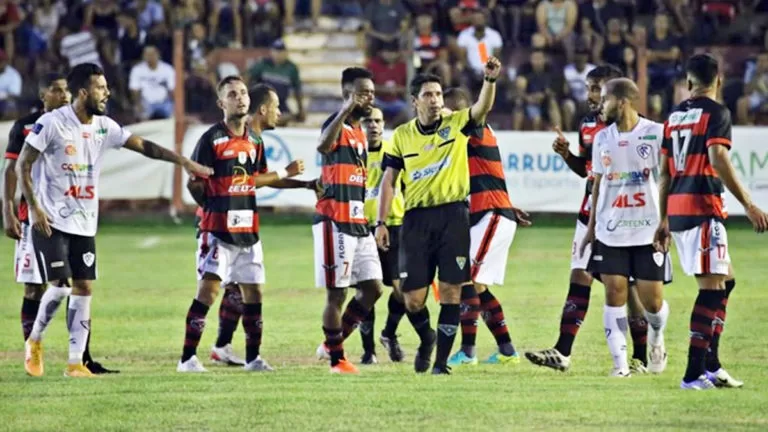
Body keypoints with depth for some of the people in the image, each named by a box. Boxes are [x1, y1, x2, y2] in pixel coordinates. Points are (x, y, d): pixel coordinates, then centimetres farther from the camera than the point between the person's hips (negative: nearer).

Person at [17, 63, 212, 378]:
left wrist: (184, 162, 0)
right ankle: (34, 341, 13)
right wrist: (34, 208, -15)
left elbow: (144, 146, 7)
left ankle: (76, 362, 5)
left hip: (84, 224, 6)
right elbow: (22, 166, -9)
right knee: (59, 286, -12)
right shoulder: (52, 123, -13)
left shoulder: (104, 127, 4)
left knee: (84, 287, 0)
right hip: (51, 221, -6)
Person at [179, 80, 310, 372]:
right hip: (217, 230, -6)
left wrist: (306, 184, 24)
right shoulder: (211, 138, -9)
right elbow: (194, 184, -6)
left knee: (253, 291, 8)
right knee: (208, 290, -13)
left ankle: (253, 357, 20)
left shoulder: (255, 139, 11)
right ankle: (188, 358, -11)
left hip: (248, 230, 6)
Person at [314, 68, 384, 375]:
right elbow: (323, 145, -36)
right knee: (337, 292, -4)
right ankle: (336, 359, 4)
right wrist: (346, 110, -44)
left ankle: (332, 344, 18)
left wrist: (376, 223, 28)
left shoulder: (359, 132, 18)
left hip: (358, 223, 9)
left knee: (372, 288, 7)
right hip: (335, 222, -9)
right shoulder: (337, 126, -11)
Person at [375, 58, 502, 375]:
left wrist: (490, 80, -36)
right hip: (416, 218, 1)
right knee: (413, 298, 1)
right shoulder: (402, 135, 6)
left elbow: (483, 107, -17)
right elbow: (389, 180, 9)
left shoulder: (456, 124, 2)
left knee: (451, 291, -5)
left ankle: (442, 359, 3)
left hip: (453, 215, -1)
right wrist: (381, 222, 3)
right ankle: (426, 338, 32)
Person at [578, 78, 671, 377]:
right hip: (611, 232, 4)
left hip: (648, 230, -4)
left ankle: (656, 338, 30)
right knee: (614, 293, -4)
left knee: (651, 298, -2)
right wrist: (591, 227, 12)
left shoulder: (656, 134, -7)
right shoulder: (602, 139, 9)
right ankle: (620, 362, 0)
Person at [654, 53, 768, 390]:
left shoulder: (675, 115, 16)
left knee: (725, 281, 18)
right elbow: (718, 159, -19)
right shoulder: (716, 112, -6)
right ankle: (695, 374, -12)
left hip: (677, 210, 8)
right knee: (712, 286, -7)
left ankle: (710, 365, 16)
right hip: (703, 208, -8)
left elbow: (665, 172, 18)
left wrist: (664, 220, 25)